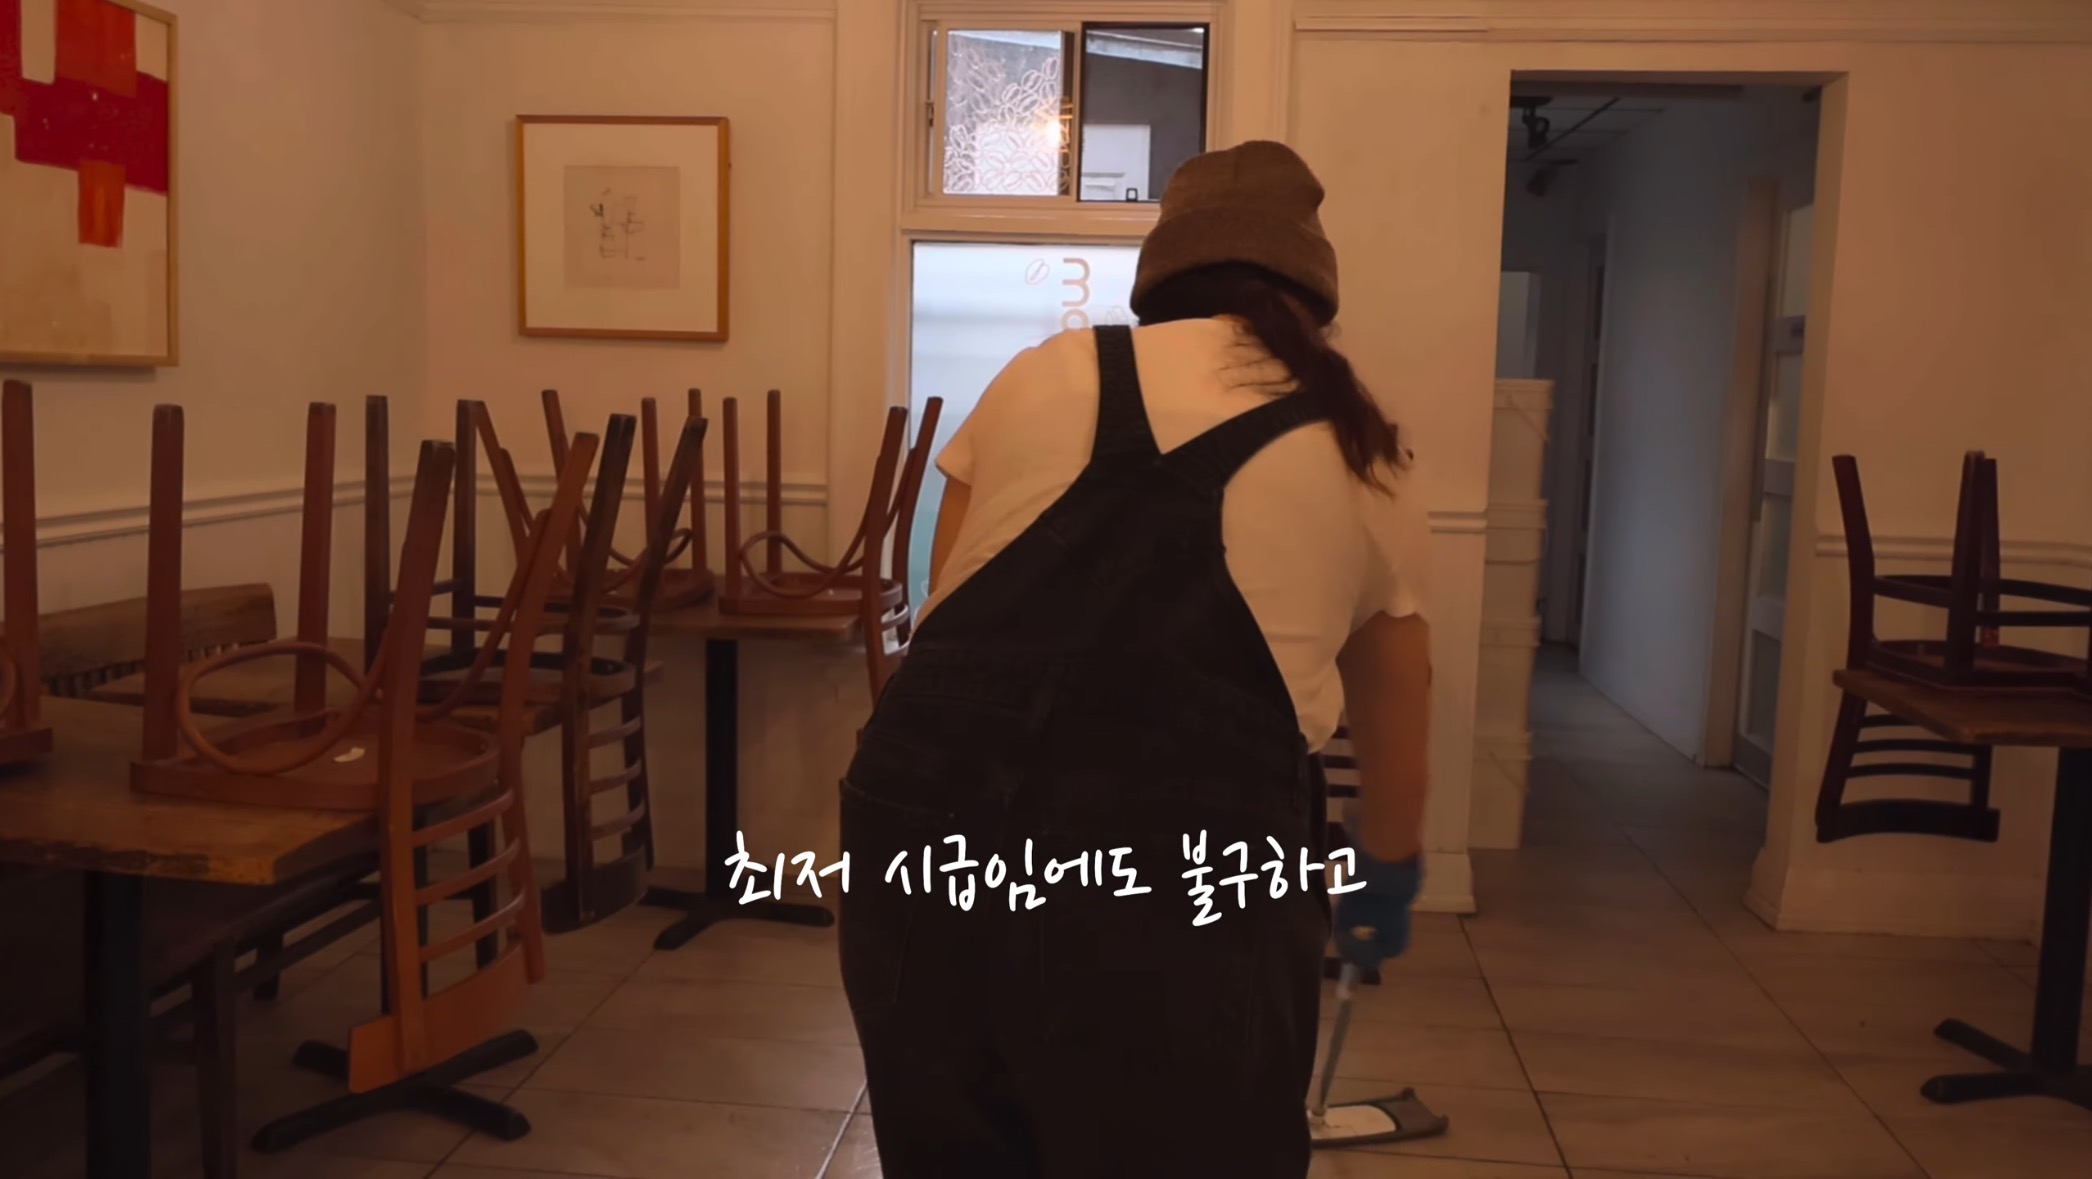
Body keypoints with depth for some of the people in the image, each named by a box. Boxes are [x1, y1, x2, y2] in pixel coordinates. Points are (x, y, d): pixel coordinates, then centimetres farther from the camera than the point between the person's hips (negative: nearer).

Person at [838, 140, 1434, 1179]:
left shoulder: (1042, 372, 18)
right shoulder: (1358, 458, 16)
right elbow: (1394, 757, 27)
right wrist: (1384, 887, 45)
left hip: (924, 825, 3)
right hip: (1181, 870, -2)